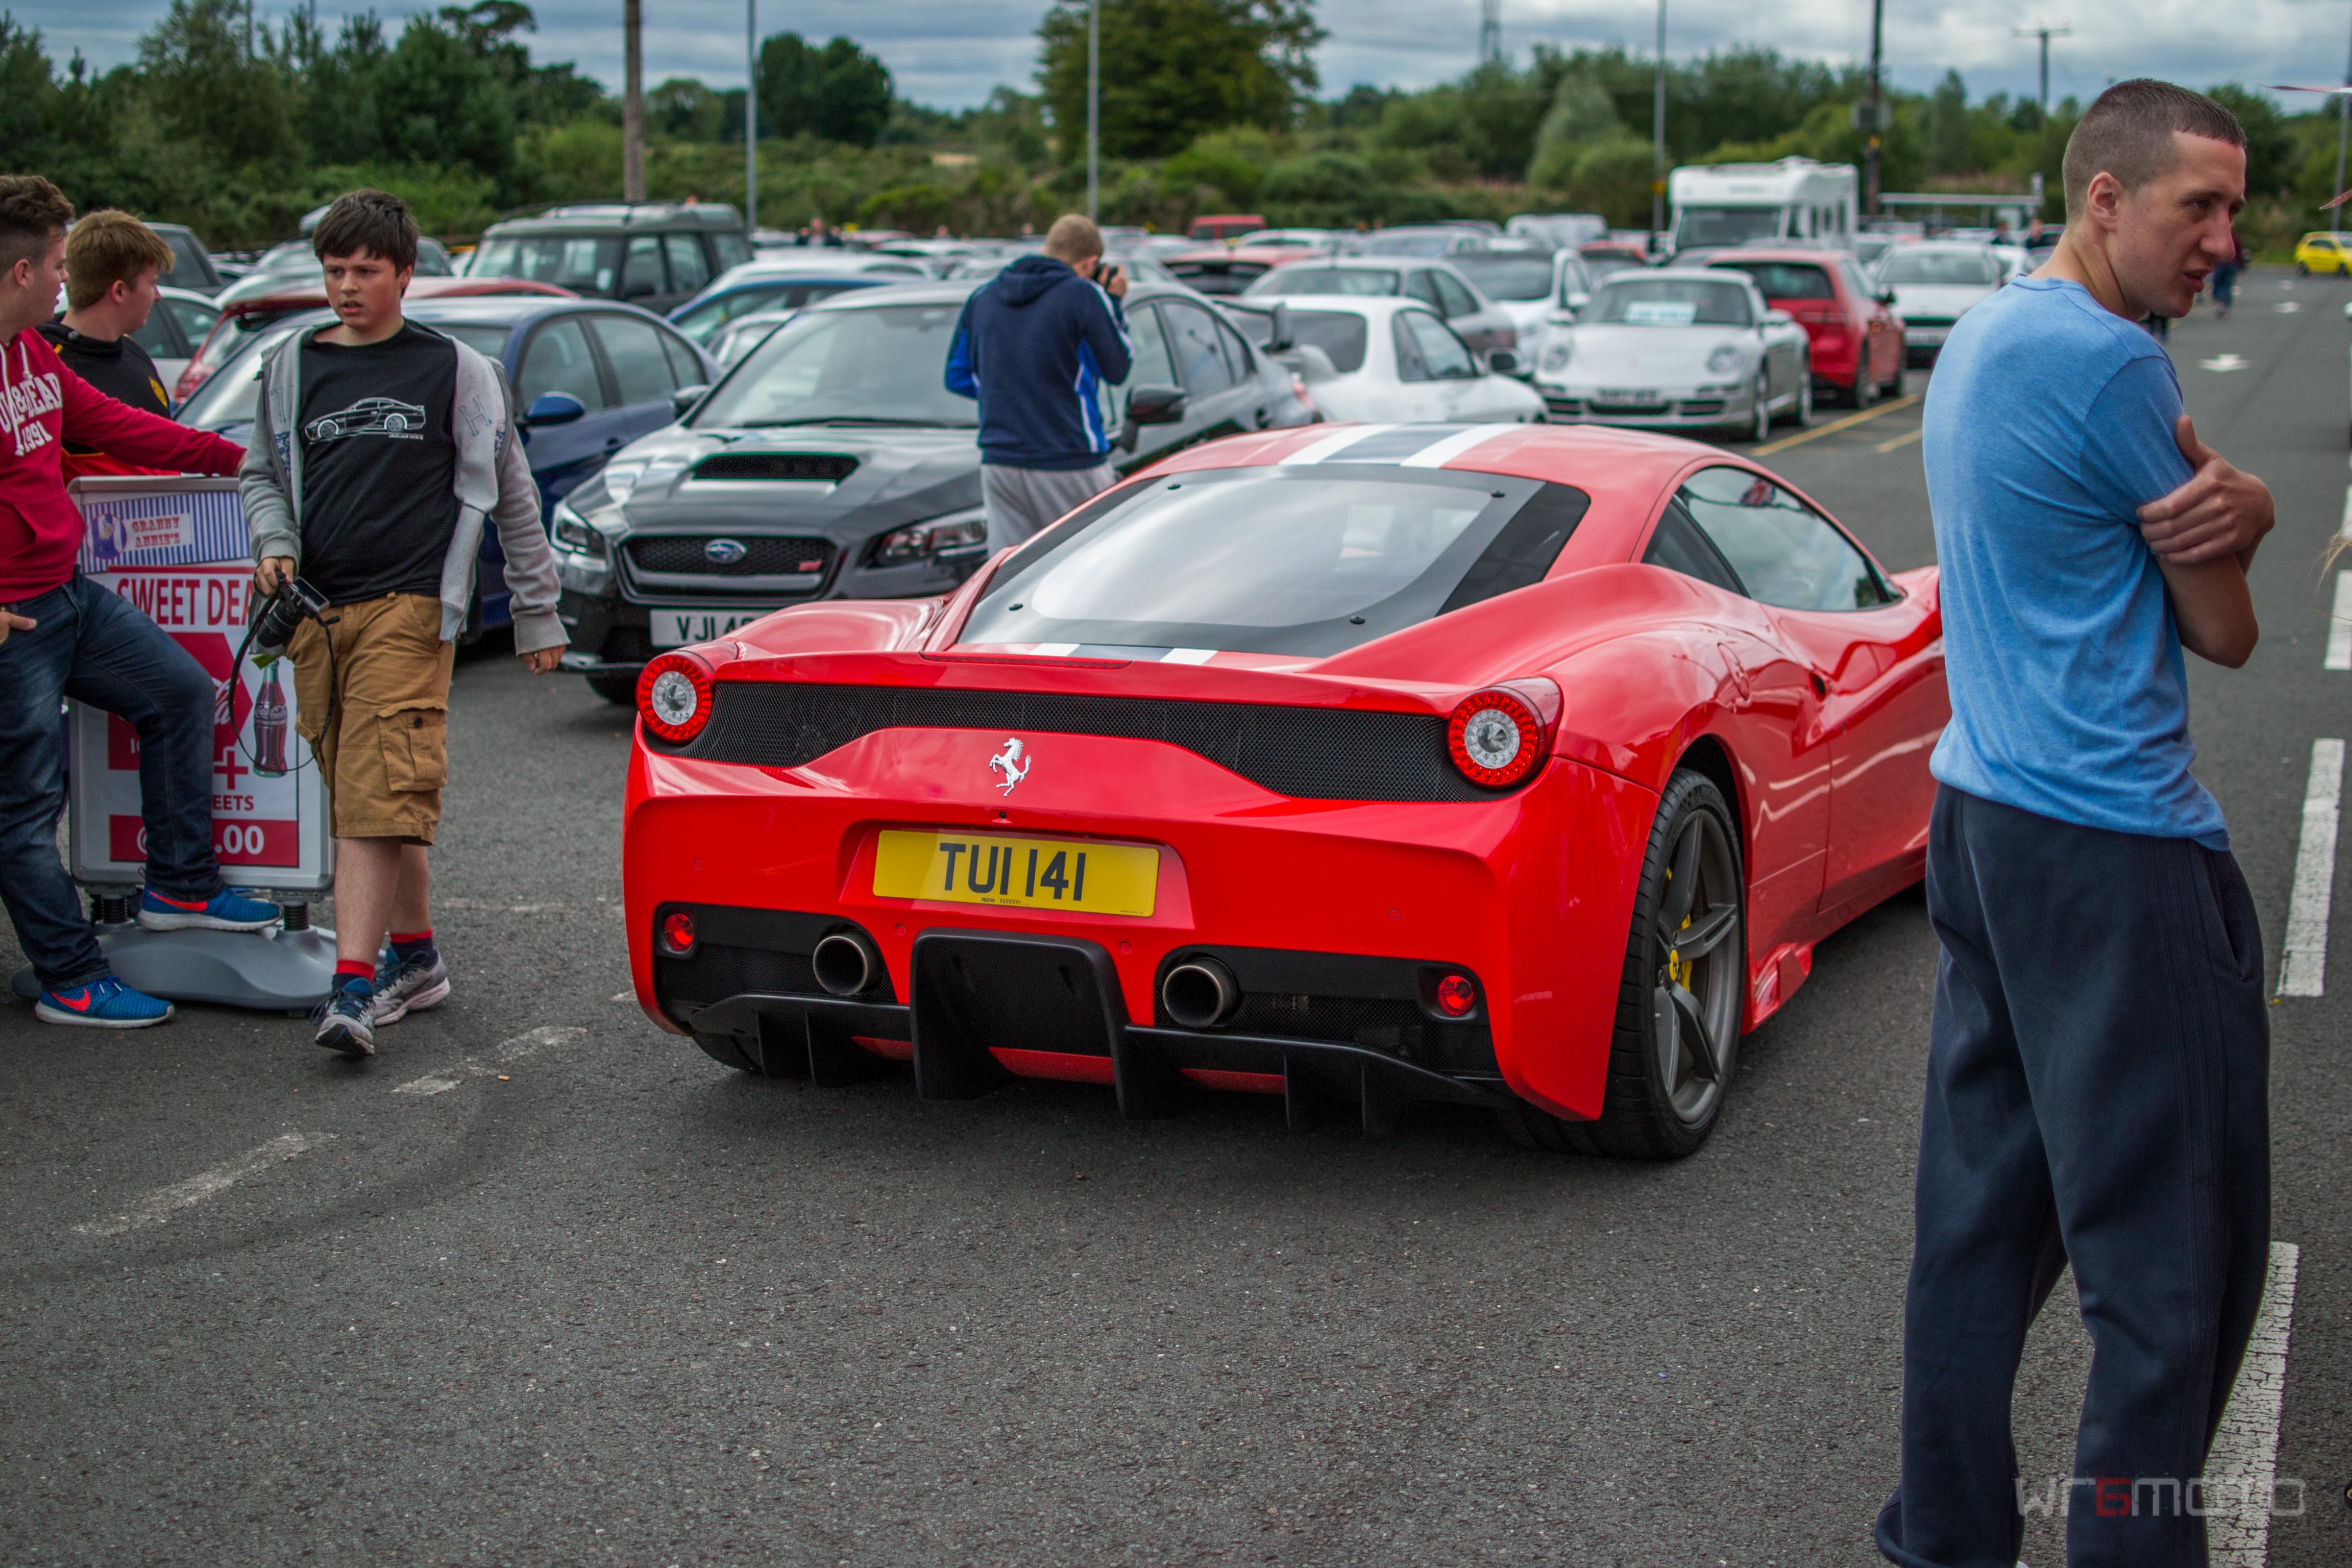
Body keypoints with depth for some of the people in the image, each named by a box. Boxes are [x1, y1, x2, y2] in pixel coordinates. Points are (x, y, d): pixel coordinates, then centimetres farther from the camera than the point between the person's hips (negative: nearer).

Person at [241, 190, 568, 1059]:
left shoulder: (455, 371, 4)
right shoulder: (291, 367, 13)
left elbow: (512, 494, 10)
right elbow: (262, 474, 24)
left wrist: (537, 612, 12)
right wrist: (275, 544, 3)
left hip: (408, 605, -5)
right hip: (316, 611, 5)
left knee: (378, 797, -15)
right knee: (359, 796, 10)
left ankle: (352, 986, -21)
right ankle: (416, 958, 23)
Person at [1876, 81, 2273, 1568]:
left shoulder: (1982, 342, 15)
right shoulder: (2108, 363, -16)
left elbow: (2232, 502, 14)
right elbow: (2224, 631, -7)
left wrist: (2231, 506, -8)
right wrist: (2214, 525, 14)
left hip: (1982, 814, 10)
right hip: (2119, 847, -10)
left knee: (1985, 1214, 13)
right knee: (2176, 1249, -3)